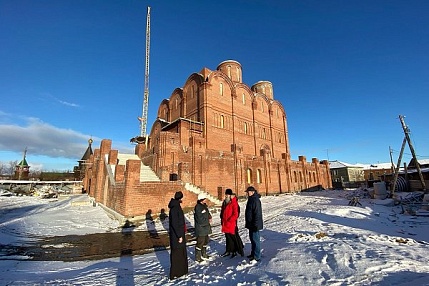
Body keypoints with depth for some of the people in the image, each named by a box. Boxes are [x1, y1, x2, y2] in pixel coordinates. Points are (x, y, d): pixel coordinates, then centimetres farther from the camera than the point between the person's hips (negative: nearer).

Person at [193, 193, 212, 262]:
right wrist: (208, 221, -10)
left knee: (206, 241, 20)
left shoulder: (205, 205, 6)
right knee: (200, 242, 0)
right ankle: (197, 257, 16)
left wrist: (209, 218, -5)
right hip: (200, 228, -9)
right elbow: (200, 219, -23)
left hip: (206, 227, 9)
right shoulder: (198, 207, -23)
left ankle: (204, 254, 37)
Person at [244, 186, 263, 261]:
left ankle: (256, 256, 11)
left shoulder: (255, 200, -21)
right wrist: (248, 223, 24)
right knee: (252, 239, 19)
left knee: (255, 239, 0)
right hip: (250, 224, 10)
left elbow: (257, 213, -25)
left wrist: (255, 224, -24)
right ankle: (253, 254, 33)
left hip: (254, 224, -10)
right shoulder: (251, 199, 11)